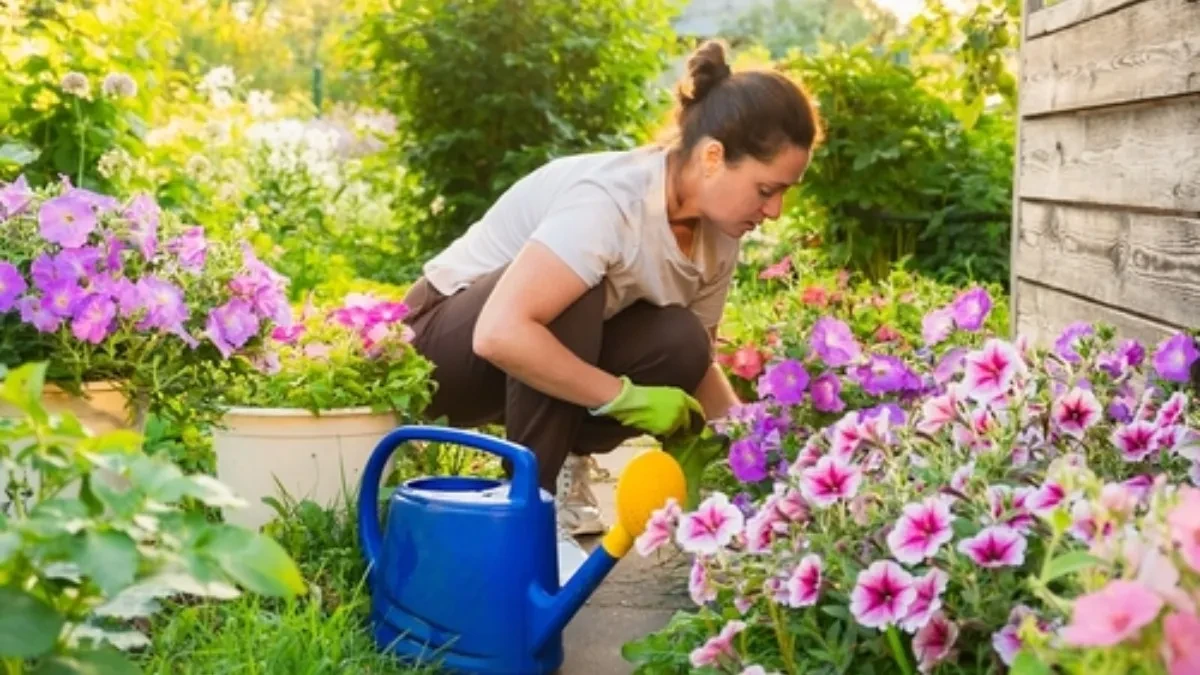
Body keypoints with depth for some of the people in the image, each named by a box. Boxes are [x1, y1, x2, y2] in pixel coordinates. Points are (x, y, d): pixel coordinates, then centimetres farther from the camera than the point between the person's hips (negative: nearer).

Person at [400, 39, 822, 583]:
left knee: (679, 347, -20)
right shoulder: (609, 200, -33)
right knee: (572, 295, -35)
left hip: (547, 350, 6)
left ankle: (559, 465, 2)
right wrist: (628, 398, -33)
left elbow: (699, 362, 1)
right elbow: (500, 334, -42)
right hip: (450, 337, -6)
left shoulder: (718, 231, -9)